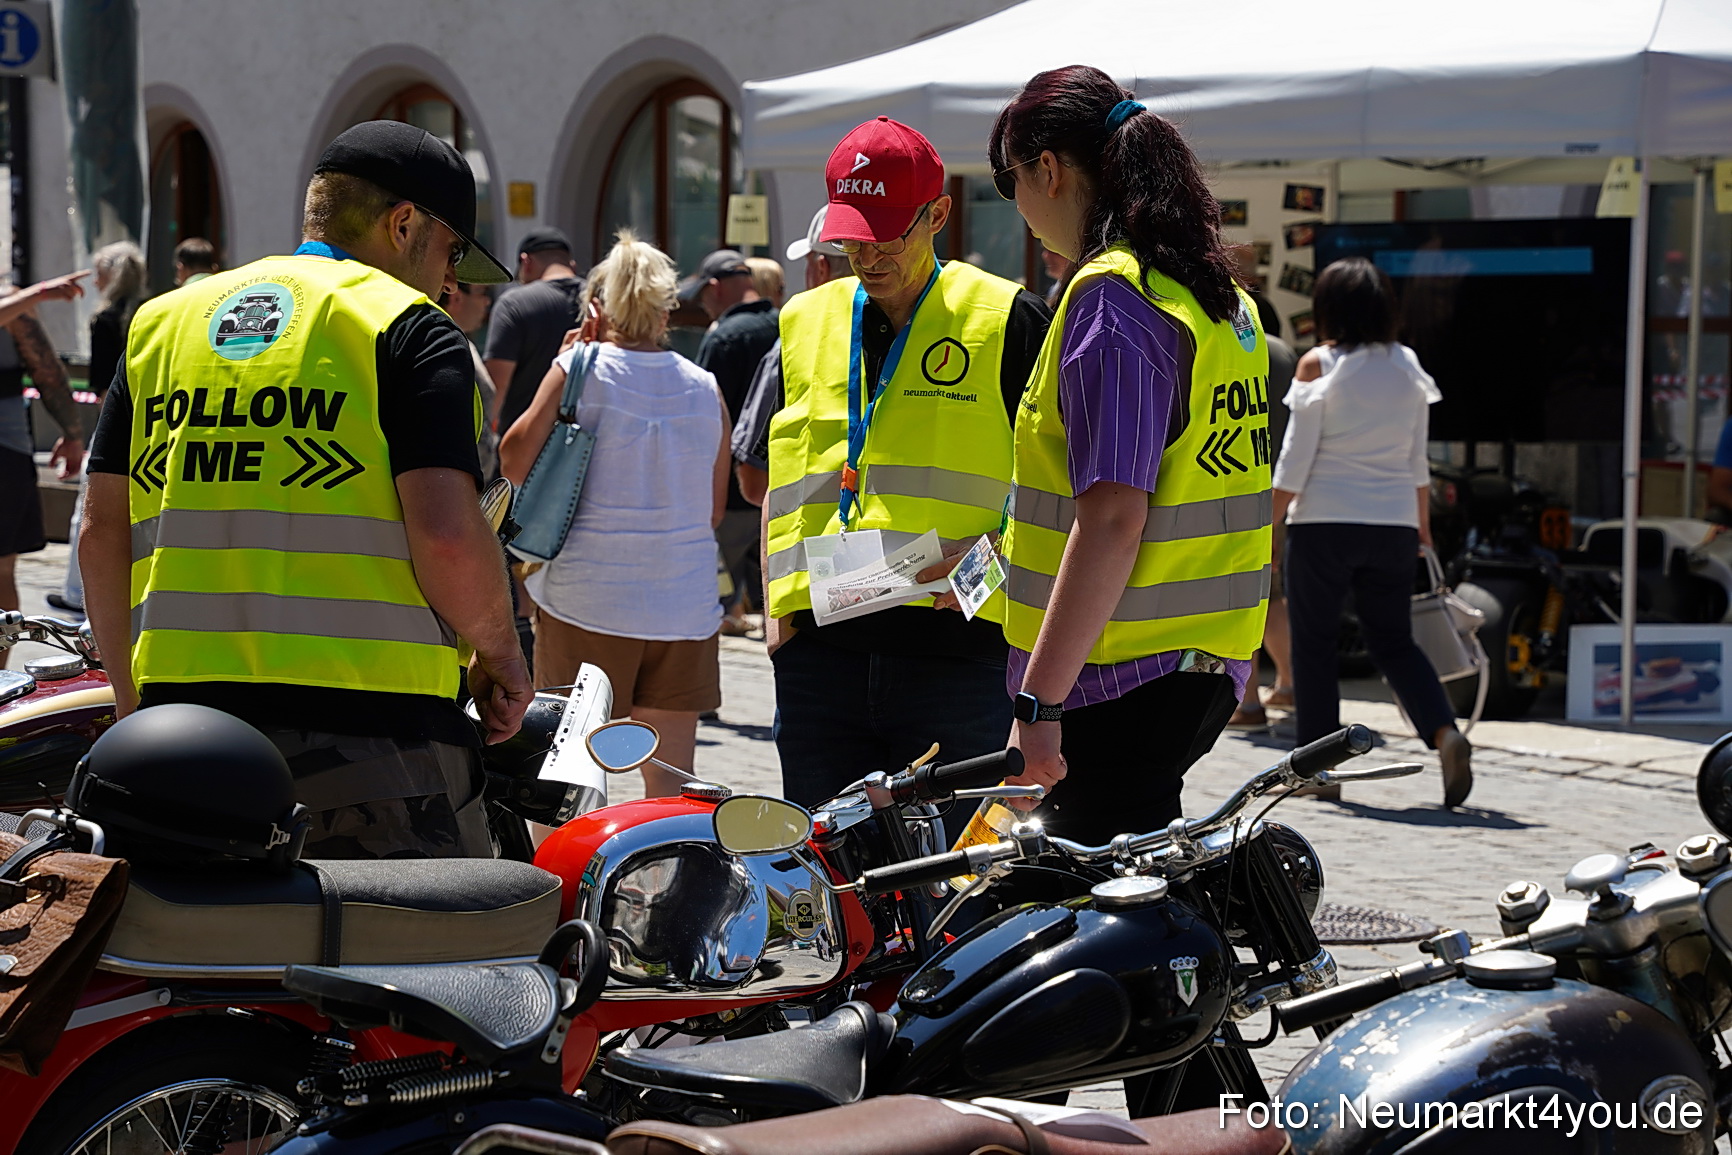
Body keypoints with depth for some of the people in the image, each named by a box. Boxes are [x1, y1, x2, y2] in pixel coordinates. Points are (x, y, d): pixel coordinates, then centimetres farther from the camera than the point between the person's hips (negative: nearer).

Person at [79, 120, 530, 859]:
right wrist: (500, 654, 4)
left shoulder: (159, 323, 16)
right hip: (364, 726, -6)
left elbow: (102, 534, 13)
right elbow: (446, 534, -13)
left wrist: (136, 706, 20)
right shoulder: (409, 330, -1)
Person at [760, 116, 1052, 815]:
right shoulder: (805, 323, 16)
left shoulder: (1005, 320, 3)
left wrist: (990, 549, -14)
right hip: (818, 645, 4)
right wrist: (778, 609, 10)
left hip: (955, 642, -3)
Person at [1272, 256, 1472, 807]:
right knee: (1392, 640, 12)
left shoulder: (1318, 365, -7)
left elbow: (1295, 458, -8)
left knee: (1313, 642, 8)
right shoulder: (1407, 365, 6)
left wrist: (1268, 524, -2)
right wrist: (1423, 522, 20)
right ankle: (1444, 731, -9)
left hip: (1324, 522, -4)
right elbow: (1418, 458, 10)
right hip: (1393, 524, 4)